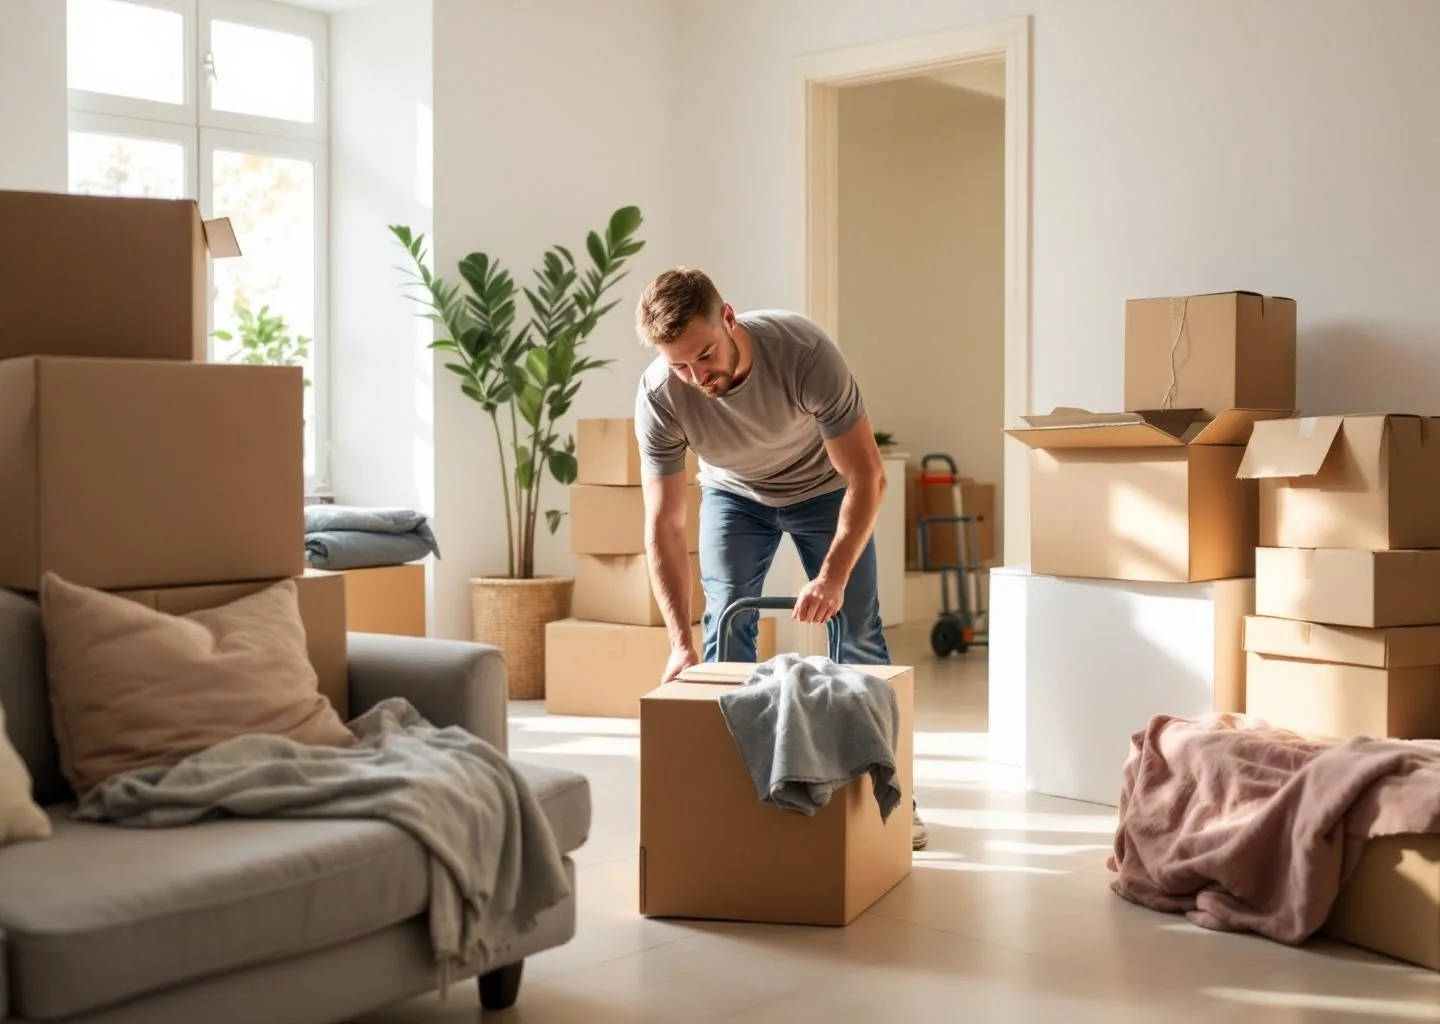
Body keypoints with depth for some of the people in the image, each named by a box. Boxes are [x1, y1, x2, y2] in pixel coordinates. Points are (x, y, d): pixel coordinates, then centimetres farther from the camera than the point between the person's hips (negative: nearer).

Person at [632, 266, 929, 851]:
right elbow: (663, 526, -26)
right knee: (725, 631, -10)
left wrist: (833, 577, -41)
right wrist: (680, 641, -33)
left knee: (857, 634, -3)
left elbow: (867, 477, -31)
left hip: (824, 487, -1)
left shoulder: (804, 352, -38)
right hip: (733, 495, 2)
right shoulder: (659, 397, -31)